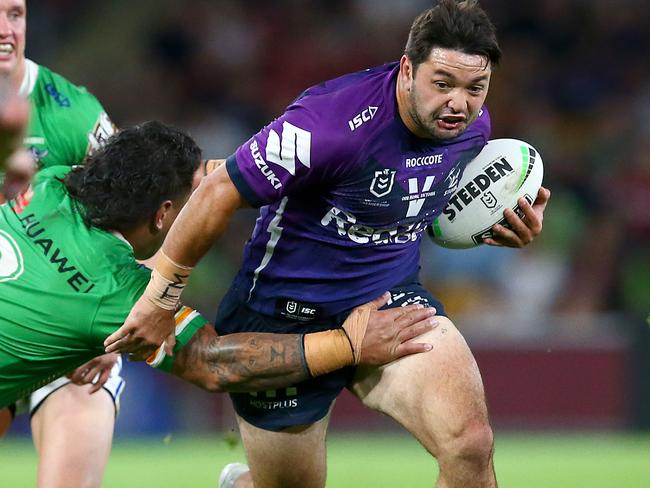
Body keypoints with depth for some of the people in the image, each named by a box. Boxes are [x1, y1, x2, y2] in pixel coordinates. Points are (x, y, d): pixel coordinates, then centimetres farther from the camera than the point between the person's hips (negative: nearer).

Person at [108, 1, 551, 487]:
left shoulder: (473, 124, -6)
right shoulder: (335, 121, -29)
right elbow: (217, 195, -20)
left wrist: (500, 225, -4)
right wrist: (160, 300, -12)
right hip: (288, 314, -4)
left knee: (471, 444, -22)